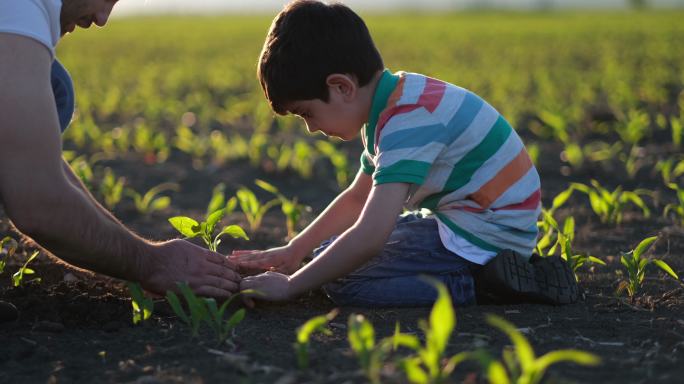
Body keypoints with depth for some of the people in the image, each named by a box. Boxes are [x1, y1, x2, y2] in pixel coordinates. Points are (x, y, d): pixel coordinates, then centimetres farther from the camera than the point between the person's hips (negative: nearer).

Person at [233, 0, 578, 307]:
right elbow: (357, 198, 22)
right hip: (460, 220, 11)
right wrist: (294, 250, 16)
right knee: (330, 252, 16)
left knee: (342, 281, -19)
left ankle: (488, 284, -16)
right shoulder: (394, 102, 7)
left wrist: (289, 285, -22)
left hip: (486, 234, -11)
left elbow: (369, 237, -31)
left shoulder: (407, 119, -24)